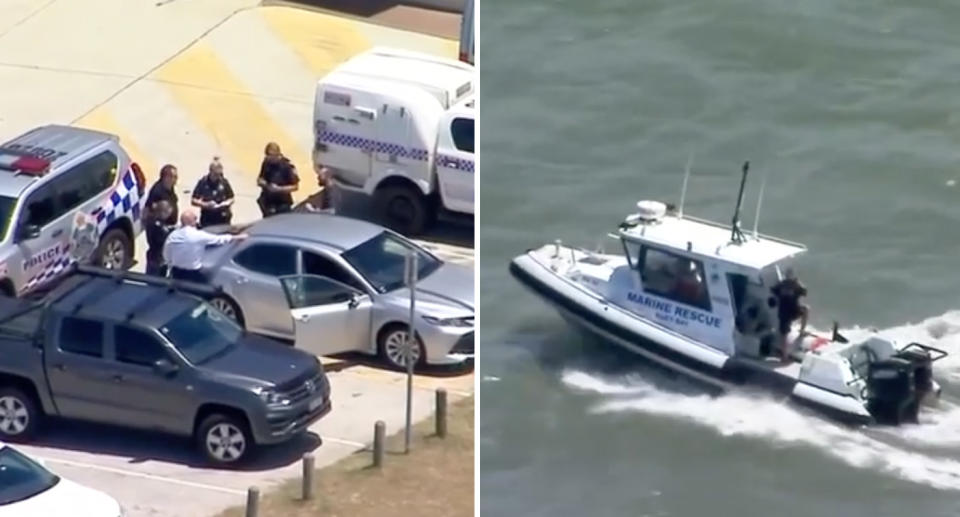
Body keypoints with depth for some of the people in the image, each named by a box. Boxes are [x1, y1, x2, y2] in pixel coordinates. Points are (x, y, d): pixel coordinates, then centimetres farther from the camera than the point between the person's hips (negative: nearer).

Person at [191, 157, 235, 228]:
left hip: (223, 220, 2)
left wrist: (227, 203, -11)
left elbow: (231, 199, 12)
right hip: (207, 221, -2)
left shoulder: (224, 182, 1)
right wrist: (205, 204, -20)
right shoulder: (202, 183, -5)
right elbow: (193, 201, -3)